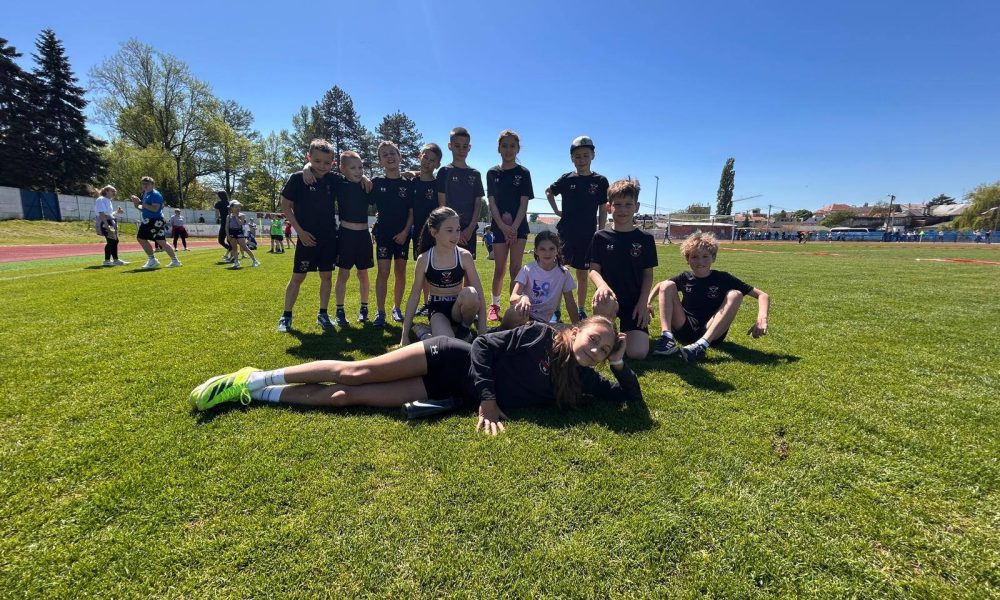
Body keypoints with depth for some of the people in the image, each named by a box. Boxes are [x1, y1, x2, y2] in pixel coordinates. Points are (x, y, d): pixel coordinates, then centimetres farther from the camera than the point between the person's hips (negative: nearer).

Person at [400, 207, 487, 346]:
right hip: (437, 309, -1)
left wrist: (483, 332, -17)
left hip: (458, 308, 2)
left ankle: (464, 329, -5)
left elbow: (479, 294, -11)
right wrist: (405, 335, -4)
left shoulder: (464, 256, -11)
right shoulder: (423, 260, -10)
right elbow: (414, 295, -3)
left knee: (470, 293, -34)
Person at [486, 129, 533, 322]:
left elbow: (524, 204, -3)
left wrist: (514, 227, -14)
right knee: (499, 269, 3)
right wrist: (503, 227, -12)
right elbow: (492, 203, 0)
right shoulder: (492, 173, 6)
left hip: (519, 226, -1)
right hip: (499, 227, 1)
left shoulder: (523, 173, 3)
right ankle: (494, 305, 16)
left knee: (515, 268, -4)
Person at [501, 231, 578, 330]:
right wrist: (523, 297, -39)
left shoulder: (563, 273, -3)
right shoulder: (527, 269, -6)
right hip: (524, 314, -2)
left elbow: (570, 303, 4)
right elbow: (513, 297, -16)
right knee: (512, 313, -37)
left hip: (543, 321, 3)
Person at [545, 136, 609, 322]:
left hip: (587, 236, 1)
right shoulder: (566, 179, 3)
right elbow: (549, 192, 21)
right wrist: (556, 210, 9)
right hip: (565, 233, 0)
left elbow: (603, 211, 4)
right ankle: (555, 309, 0)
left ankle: (580, 310, 22)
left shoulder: (600, 181, 2)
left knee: (583, 274, 9)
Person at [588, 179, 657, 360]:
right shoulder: (601, 237, 0)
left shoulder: (645, 239, 2)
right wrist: (602, 285, -25)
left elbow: (648, 274, 5)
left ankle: (625, 332, 23)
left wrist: (643, 302, -6)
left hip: (635, 302, 1)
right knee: (603, 303, -40)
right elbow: (593, 269, -3)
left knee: (638, 353, -13)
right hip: (610, 298, -1)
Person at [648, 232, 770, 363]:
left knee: (735, 294, -20)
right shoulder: (685, 278, 4)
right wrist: (648, 302, -5)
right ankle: (667, 337, -32)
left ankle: (702, 345, -34)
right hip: (685, 330, 1)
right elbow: (659, 286, 16)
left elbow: (762, 295, -3)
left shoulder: (723, 279, -2)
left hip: (712, 332, -1)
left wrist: (762, 319, -22)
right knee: (667, 285, -11)